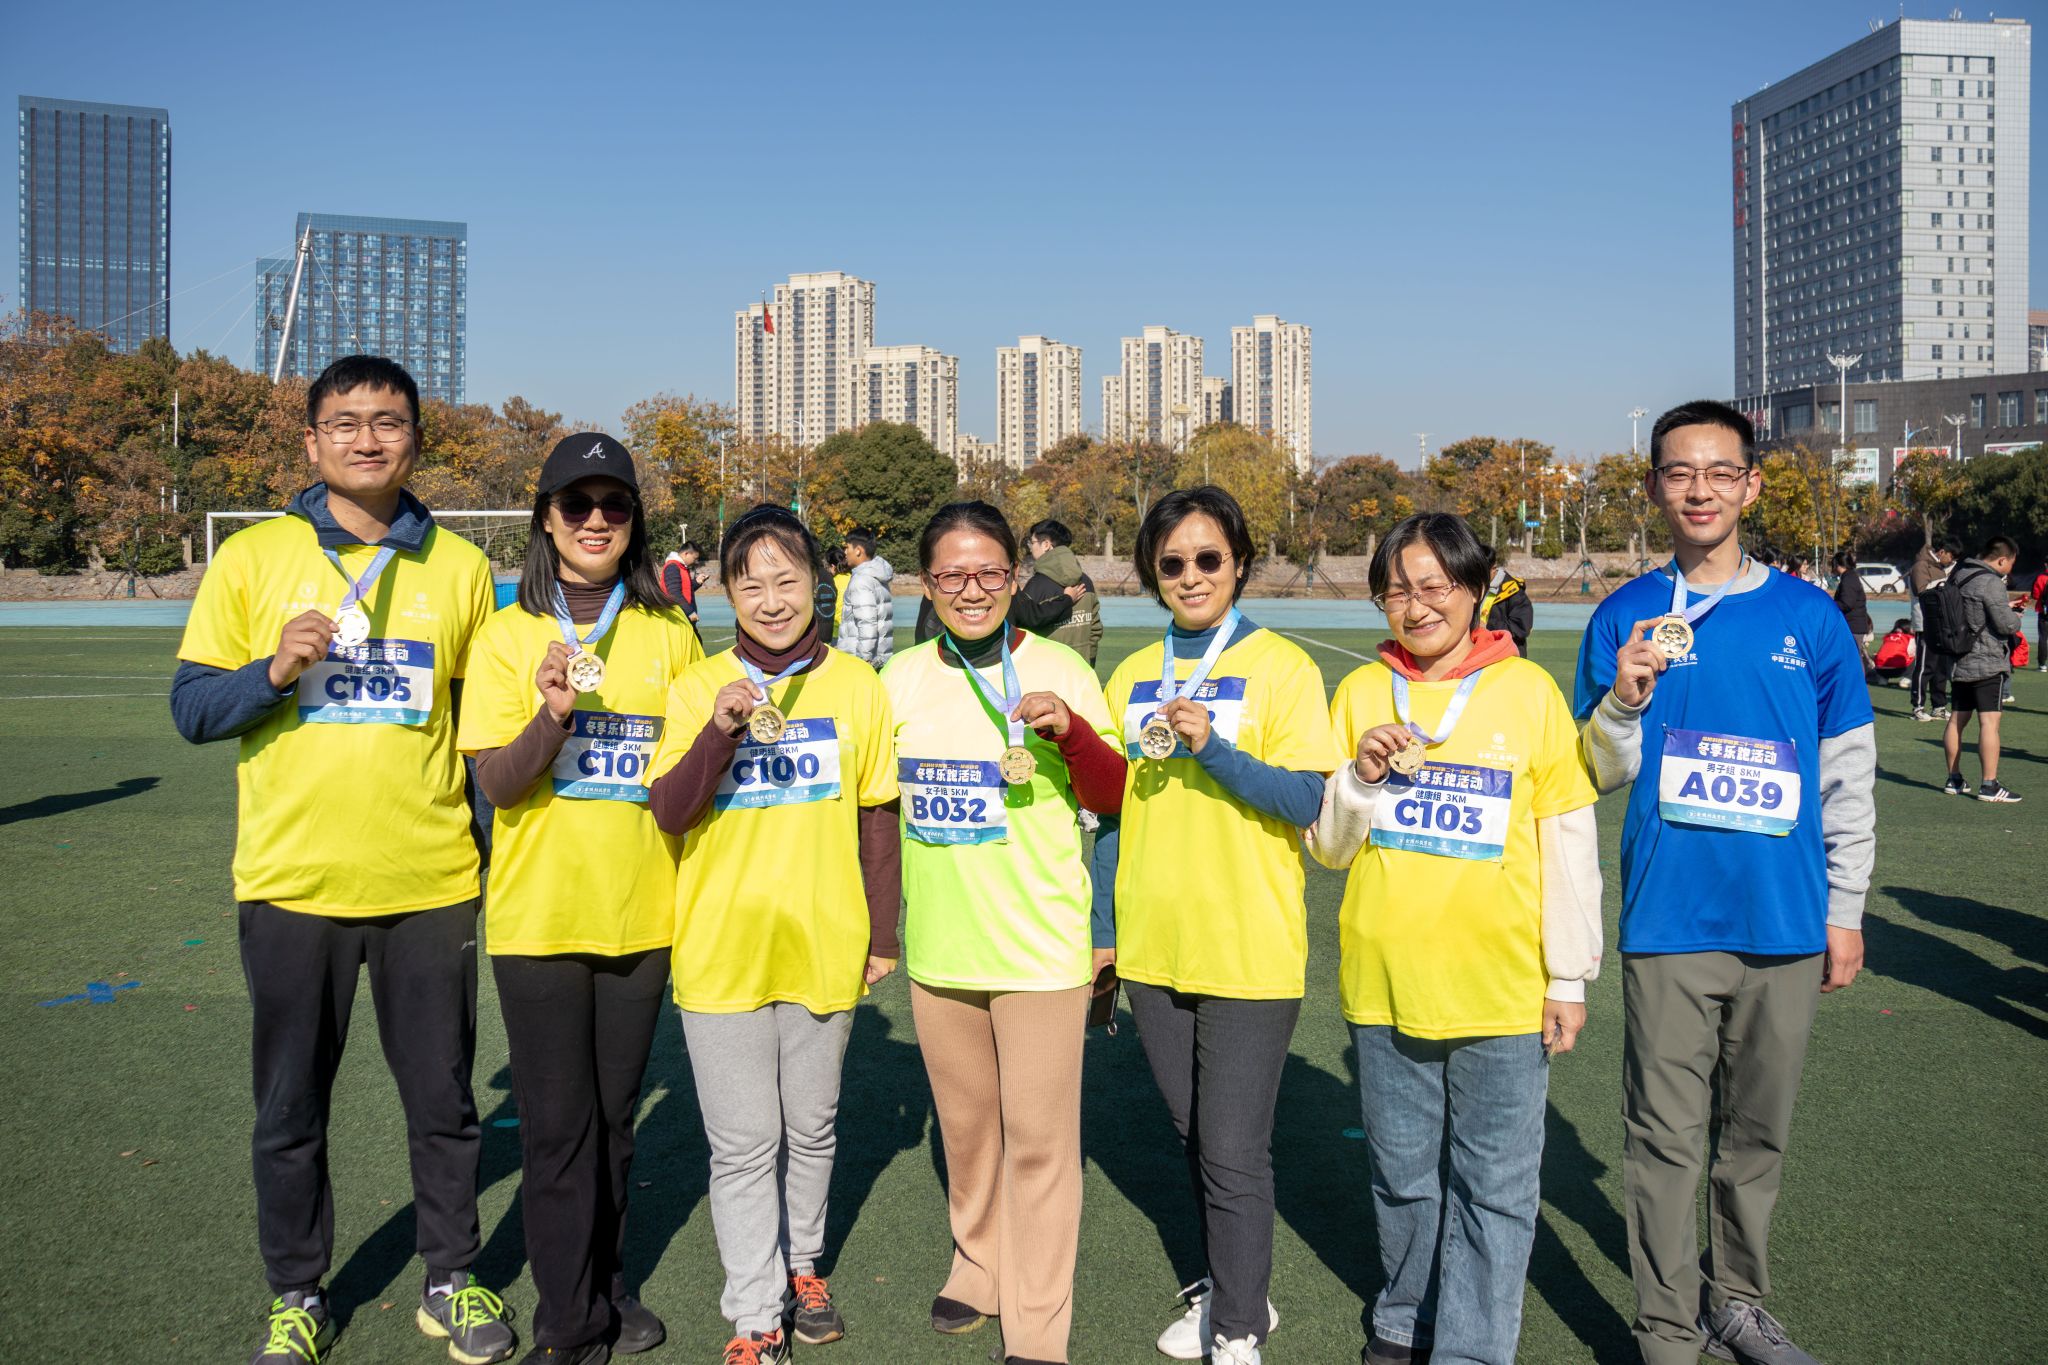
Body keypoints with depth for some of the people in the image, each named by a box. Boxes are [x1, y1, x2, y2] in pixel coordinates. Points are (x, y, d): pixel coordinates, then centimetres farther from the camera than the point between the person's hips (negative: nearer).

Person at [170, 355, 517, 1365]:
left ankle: (452, 1280, 30)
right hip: (292, 881, 0)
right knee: (290, 1107, 12)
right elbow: (191, 707, 2)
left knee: (442, 1099, 11)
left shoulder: (460, 567, 3)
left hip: (429, 882, 1)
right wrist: (274, 672, -18)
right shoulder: (252, 558, 0)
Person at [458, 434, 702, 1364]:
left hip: (639, 910, 2)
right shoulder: (509, 635, -2)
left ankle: (606, 1286, 32)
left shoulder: (670, 635, 4)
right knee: (558, 1124, 3)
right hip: (539, 912, -2)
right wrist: (553, 714, -26)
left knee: (614, 1113, 14)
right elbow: (496, 782, -10)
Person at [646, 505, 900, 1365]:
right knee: (744, 1145, 5)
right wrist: (721, 729, -27)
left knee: (811, 1127, 18)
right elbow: (667, 813, -12)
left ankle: (802, 1266, 39)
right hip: (721, 949, -1)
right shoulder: (697, 689, -3)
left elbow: (877, 818, 5)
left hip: (824, 947, 2)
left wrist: (883, 935, 7)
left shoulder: (856, 687, -1)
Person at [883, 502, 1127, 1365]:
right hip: (939, 945, 4)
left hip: (1041, 943, -4)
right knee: (964, 1122, 19)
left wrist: (1071, 730, -24)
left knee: (1037, 1134, 2)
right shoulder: (903, 678, 3)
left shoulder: (1059, 672, -8)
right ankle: (980, 1267, 40)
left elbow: (1115, 799, -7)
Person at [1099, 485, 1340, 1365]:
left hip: (1249, 951, -5)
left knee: (1233, 1153, -1)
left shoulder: (1281, 668, -5)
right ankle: (1230, 1289, 38)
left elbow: (1306, 800, -13)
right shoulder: (1131, 678, 9)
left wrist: (1210, 746, -26)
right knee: (1194, 1139, 18)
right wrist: (1101, 932, 12)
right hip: (1154, 947, 5)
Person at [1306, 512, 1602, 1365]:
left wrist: (1570, 977, -1)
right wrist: (1362, 779, -14)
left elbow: (1569, 844, 0)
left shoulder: (1529, 692, -3)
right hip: (1385, 979, 3)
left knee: (1494, 1185, 5)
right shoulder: (1360, 693, 3)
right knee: (1401, 1170, 17)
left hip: (1501, 986, -2)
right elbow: (1330, 849, 6)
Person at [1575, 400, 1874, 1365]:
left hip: (1785, 923, 2)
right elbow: (1600, 775, 2)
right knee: (1666, 1137, 2)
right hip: (1668, 920, -1)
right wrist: (1623, 703, -17)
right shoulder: (1624, 617, 1)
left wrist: (1845, 909, 7)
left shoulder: (1808, 617, 3)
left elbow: (1848, 778, 8)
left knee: (1757, 1132, 14)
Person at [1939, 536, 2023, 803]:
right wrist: (2015, 617, 4)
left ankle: (1954, 779, 21)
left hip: (1959, 661, 9)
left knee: (1957, 720, 13)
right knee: (1989, 722, -8)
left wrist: (2005, 608, 17)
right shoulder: (1990, 583, -17)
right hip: (1988, 663, -9)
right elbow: (2006, 624, -17)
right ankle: (1989, 785, -9)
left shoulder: (1958, 576, 10)